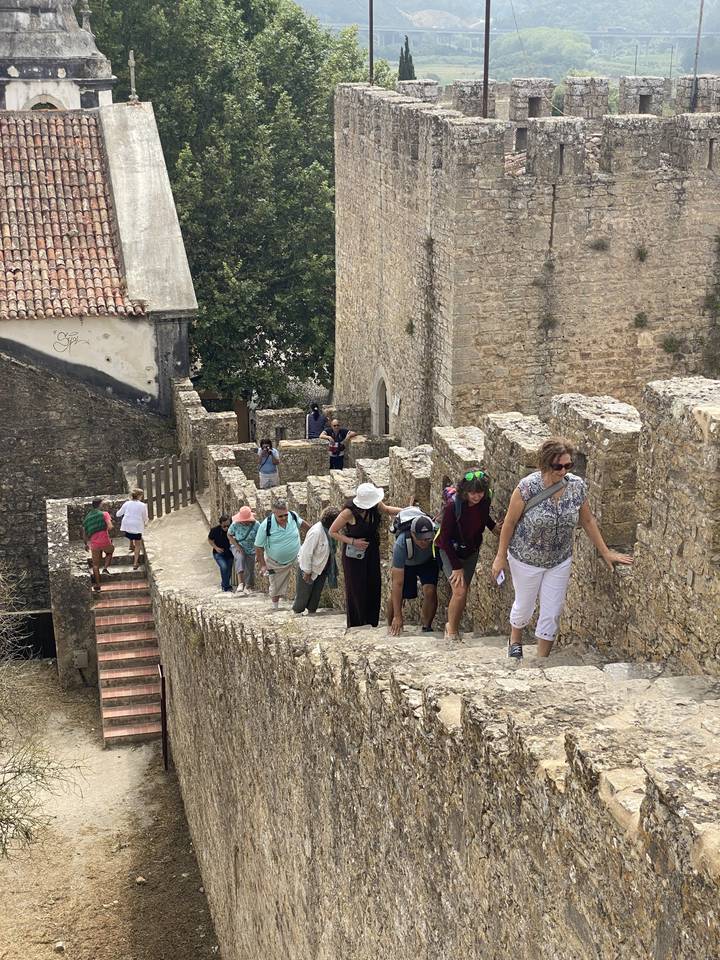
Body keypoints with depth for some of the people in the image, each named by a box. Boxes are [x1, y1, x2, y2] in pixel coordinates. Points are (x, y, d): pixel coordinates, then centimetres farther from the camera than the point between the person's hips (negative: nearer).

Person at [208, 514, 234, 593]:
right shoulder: (215, 530, -16)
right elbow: (210, 539, 1)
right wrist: (216, 547, -13)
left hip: (229, 553, 2)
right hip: (218, 553, -2)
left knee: (229, 571, 6)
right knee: (224, 567, -25)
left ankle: (223, 584, 37)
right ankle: (226, 587, -12)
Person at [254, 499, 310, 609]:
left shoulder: (293, 516, -15)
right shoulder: (266, 525, -25)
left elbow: (302, 524, 11)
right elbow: (258, 546, -14)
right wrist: (262, 565, -14)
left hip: (295, 559, 2)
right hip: (275, 563, -2)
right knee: (276, 587, 10)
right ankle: (275, 607, 31)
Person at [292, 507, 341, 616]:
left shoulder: (329, 530, -5)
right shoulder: (316, 531, -30)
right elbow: (307, 552, -26)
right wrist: (307, 572, -22)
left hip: (321, 568, 7)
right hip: (308, 566, -7)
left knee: (317, 592, 11)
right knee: (304, 592, 7)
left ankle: (312, 611, 23)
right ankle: (297, 612, 25)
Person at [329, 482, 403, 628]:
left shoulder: (376, 506, -10)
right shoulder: (349, 512, -25)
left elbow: (386, 509, 14)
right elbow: (332, 531, -12)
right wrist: (352, 541, -21)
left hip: (372, 552, 6)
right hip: (354, 556, -6)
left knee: (374, 588, 9)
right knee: (357, 591, 0)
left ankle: (372, 624, 21)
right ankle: (356, 626, 14)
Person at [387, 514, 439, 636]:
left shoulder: (437, 536, -38)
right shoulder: (401, 544, -41)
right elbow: (398, 582, -40)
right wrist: (398, 616, -41)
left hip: (428, 562, 1)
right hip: (405, 564, -1)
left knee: (430, 591, -20)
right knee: (396, 595, -11)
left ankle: (427, 627, -1)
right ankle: (391, 628, 14)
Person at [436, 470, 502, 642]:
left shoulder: (484, 502, -15)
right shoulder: (453, 505, -30)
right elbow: (444, 538, -23)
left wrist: (494, 527, -6)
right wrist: (456, 567, -22)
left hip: (471, 551, 5)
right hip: (450, 550, -4)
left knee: (463, 592, 7)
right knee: (459, 591, -16)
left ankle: (454, 626, 28)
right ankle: (451, 628, 6)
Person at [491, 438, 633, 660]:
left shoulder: (577, 486, -13)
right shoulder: (528, 487, -25)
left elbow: (588, 521, 1)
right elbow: (510, 522, -13)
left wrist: (605, 552, 5)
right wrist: (501, 557, -6)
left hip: (560, 561, 3)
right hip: (526, 559, -3)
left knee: (552, 613, 8)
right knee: (524, 606, 17)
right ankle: (515, 641, 48)